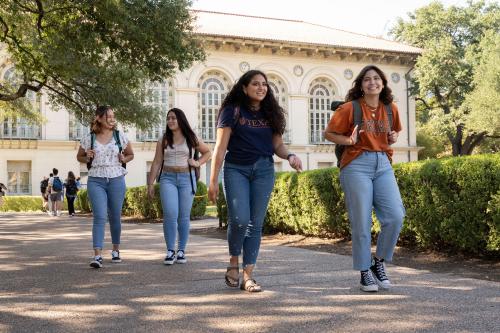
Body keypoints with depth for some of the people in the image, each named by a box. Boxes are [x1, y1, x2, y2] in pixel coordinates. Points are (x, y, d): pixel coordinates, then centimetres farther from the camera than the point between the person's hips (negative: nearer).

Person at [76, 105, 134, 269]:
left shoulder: (120, 136, 3)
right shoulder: (88, 138, 1)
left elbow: (131, 154, 15)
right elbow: (79, 156, 15)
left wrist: (124, 159, -6)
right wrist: (87, 158, -7)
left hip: (116, 180, 1)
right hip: (95, 181, -1)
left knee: (115, 217, 10)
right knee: (99, 217, -14)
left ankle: (116, 250, 30)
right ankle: (97, 256, -18)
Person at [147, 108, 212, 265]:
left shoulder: (191, 139, 7)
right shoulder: (163, 140, 7)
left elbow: (207, 152, 20)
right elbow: (156, 163, 7)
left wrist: (198, 163, 3)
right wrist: (150, 184, 2)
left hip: (186, 178, 0)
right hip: (168, 178, 0)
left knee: (184, 216, 2)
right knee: (170, 215, -13)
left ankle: (181, 251, 11)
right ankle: (170, 251, -5)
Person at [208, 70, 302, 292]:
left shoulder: (271, 113, 12)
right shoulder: (232, 111, 0)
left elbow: (277, 144, 13)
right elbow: (221, 147, -2)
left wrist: (289, 156, -10)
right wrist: (213, 180, -6)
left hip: (264, 170, 4)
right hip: (236, 168, -3)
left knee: (256, 223, 0)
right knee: (240, 219, -17)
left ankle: (248, 276, 5)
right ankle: (233, 262, 9)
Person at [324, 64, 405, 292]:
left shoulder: (391, 108, 10)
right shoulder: (350, 108, -2)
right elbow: (329, 133, 4)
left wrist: (393, 138, 4)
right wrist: (348, 141, -14)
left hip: (383, 164, 4)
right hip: (357, 165, -4)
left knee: (395, 216, -8)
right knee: (361, 222, -2)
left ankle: (379, 262, 14)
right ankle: (365, 272, 12)